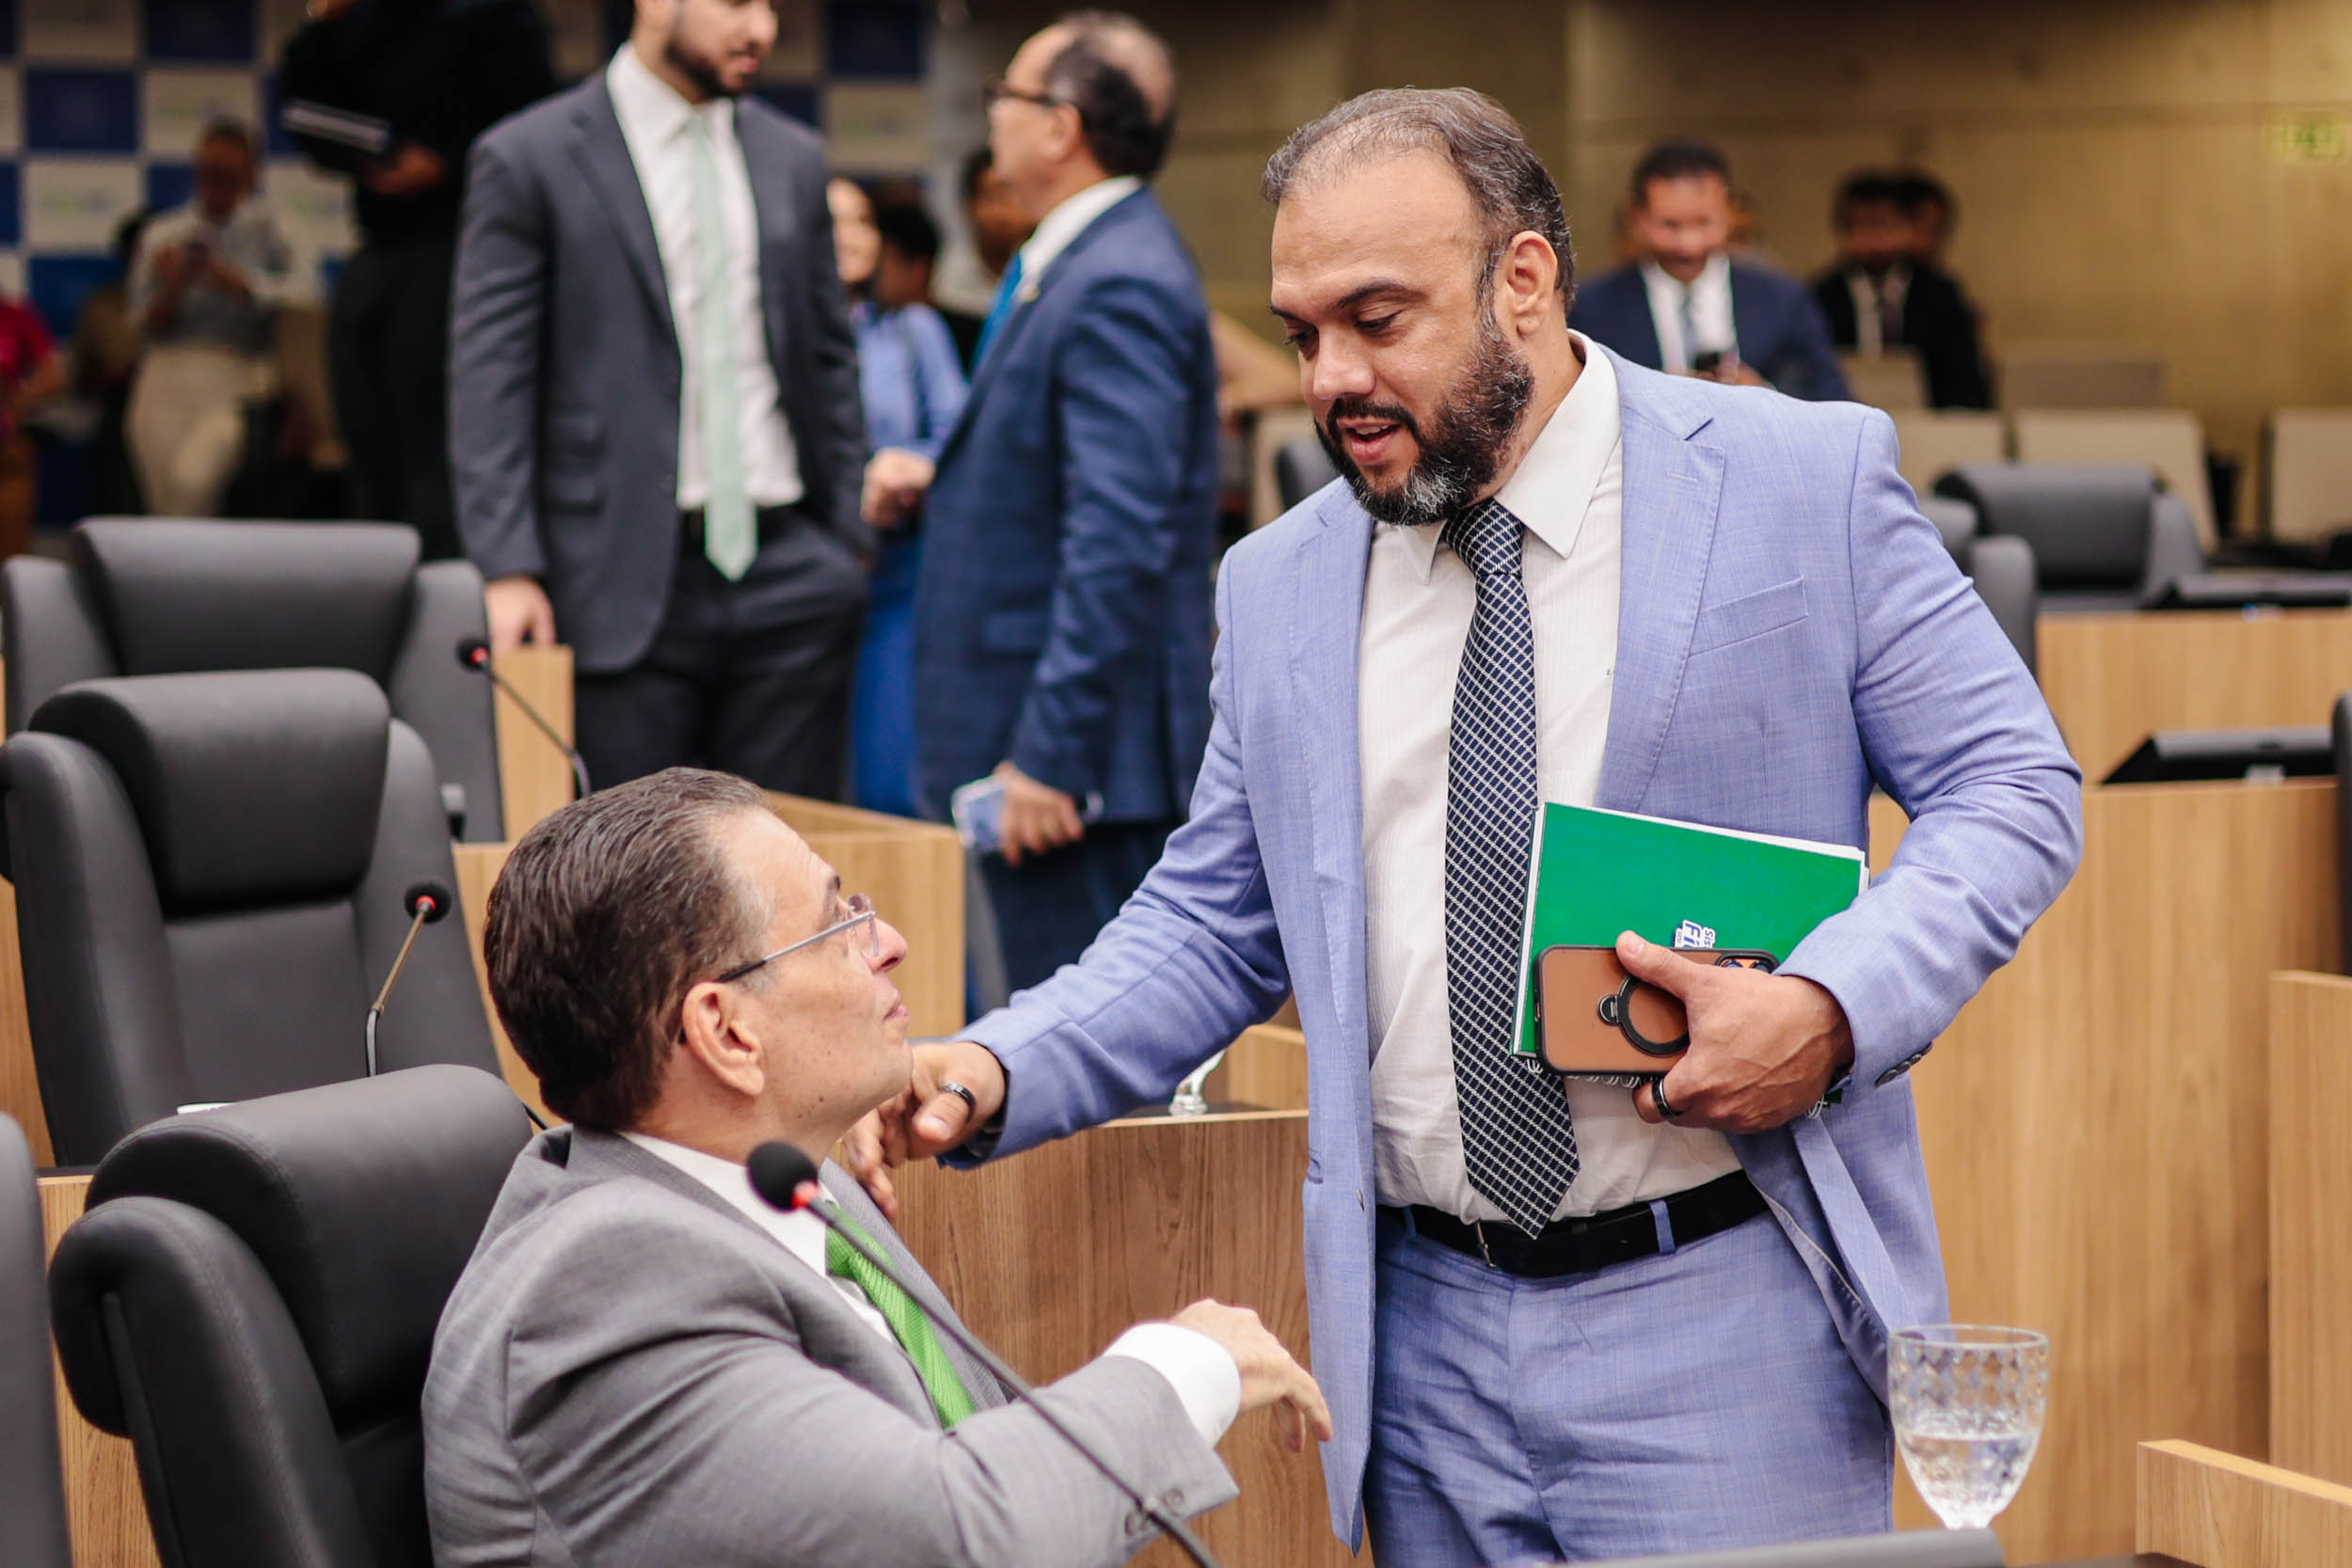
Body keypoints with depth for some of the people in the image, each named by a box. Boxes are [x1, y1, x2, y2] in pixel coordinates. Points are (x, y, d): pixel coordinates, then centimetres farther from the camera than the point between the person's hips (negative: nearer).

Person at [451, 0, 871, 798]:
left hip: (788, 579, 4)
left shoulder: (793, 159, 14)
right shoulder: (529, 160, 0)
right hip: (630, 584, -4)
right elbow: (490, 377, -4)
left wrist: (852, 544, 11)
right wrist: (509, 568, -12)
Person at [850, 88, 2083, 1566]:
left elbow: (2015, 787, -1)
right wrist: (1002, 1070, -5)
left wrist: (1834, 1005, -18)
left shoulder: (1806, 485, -2)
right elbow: (1211, 931, 13)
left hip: (1725, 1330, -3)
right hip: (1427, 1336, 4)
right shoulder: (1280, 587, 9)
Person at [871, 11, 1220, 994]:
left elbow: (1120, 539, -24)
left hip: (1081, 744, -11)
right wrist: (941, 481, 8)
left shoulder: (1117, 288, -17)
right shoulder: (1077, 266, 16)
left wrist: (1049, 754, -24)